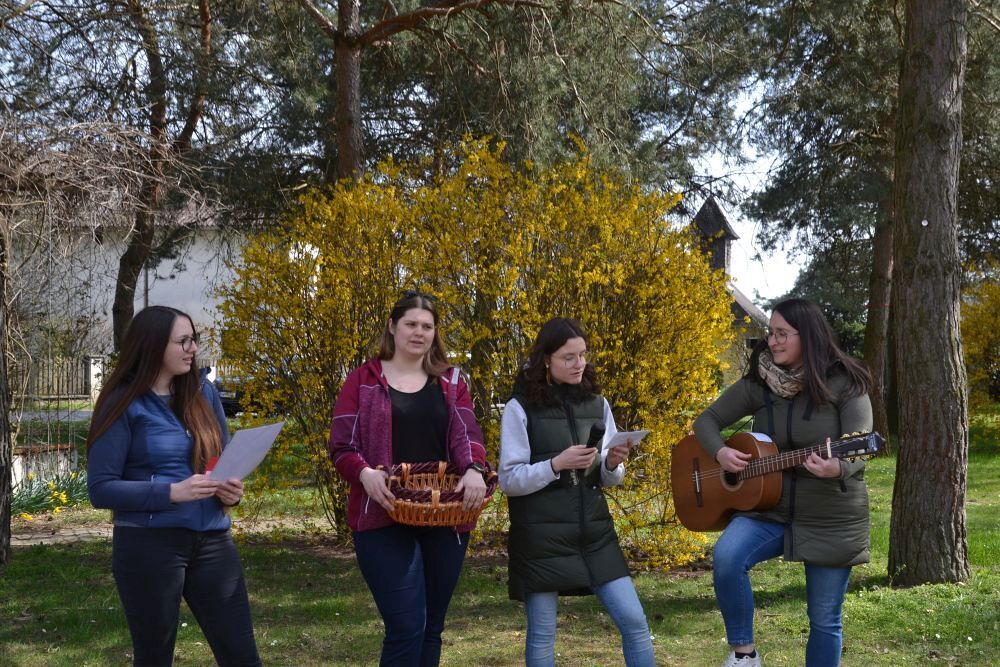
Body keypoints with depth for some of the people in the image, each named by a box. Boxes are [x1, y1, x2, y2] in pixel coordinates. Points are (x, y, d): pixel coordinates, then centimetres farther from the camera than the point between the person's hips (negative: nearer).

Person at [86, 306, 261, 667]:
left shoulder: (203, 391, 8)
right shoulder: (124, 404, -7)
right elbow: (101, 488, -10)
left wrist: (232, 488, -5)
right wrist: (172, 492, -21)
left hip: (212, 540, 5)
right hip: (149, 545, -4)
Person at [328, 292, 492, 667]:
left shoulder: (450, 381, 11)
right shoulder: (363, 380, 3)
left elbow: (466, 434, -1)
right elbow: (341, 446, -2)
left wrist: (474, 470, -22)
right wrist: (365, 474, -23)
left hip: (445, 520, 4)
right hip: (384, 520, -4)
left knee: (431, 628, 12)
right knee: (407, 627, -12)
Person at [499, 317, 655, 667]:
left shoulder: (597, 404, 8)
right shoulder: (520, 408, -6)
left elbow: (609, 479, 14)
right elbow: (508, 480, -7)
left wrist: (613, 464, -9)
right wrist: (557, 464, -20)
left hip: (594, 530, 4)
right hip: (541, 534, -4)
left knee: (634, 621, -1)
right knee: (542, 634, 3)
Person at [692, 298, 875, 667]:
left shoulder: (845, 384, -11)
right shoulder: (758, 383, -1)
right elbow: (707, 420, 6)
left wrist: (837, 468, -42)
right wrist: (720, 452, -15)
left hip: (831, 519, -2)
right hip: (769, 508, 2)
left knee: (824, 620, 6)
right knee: (727, 557, -27)